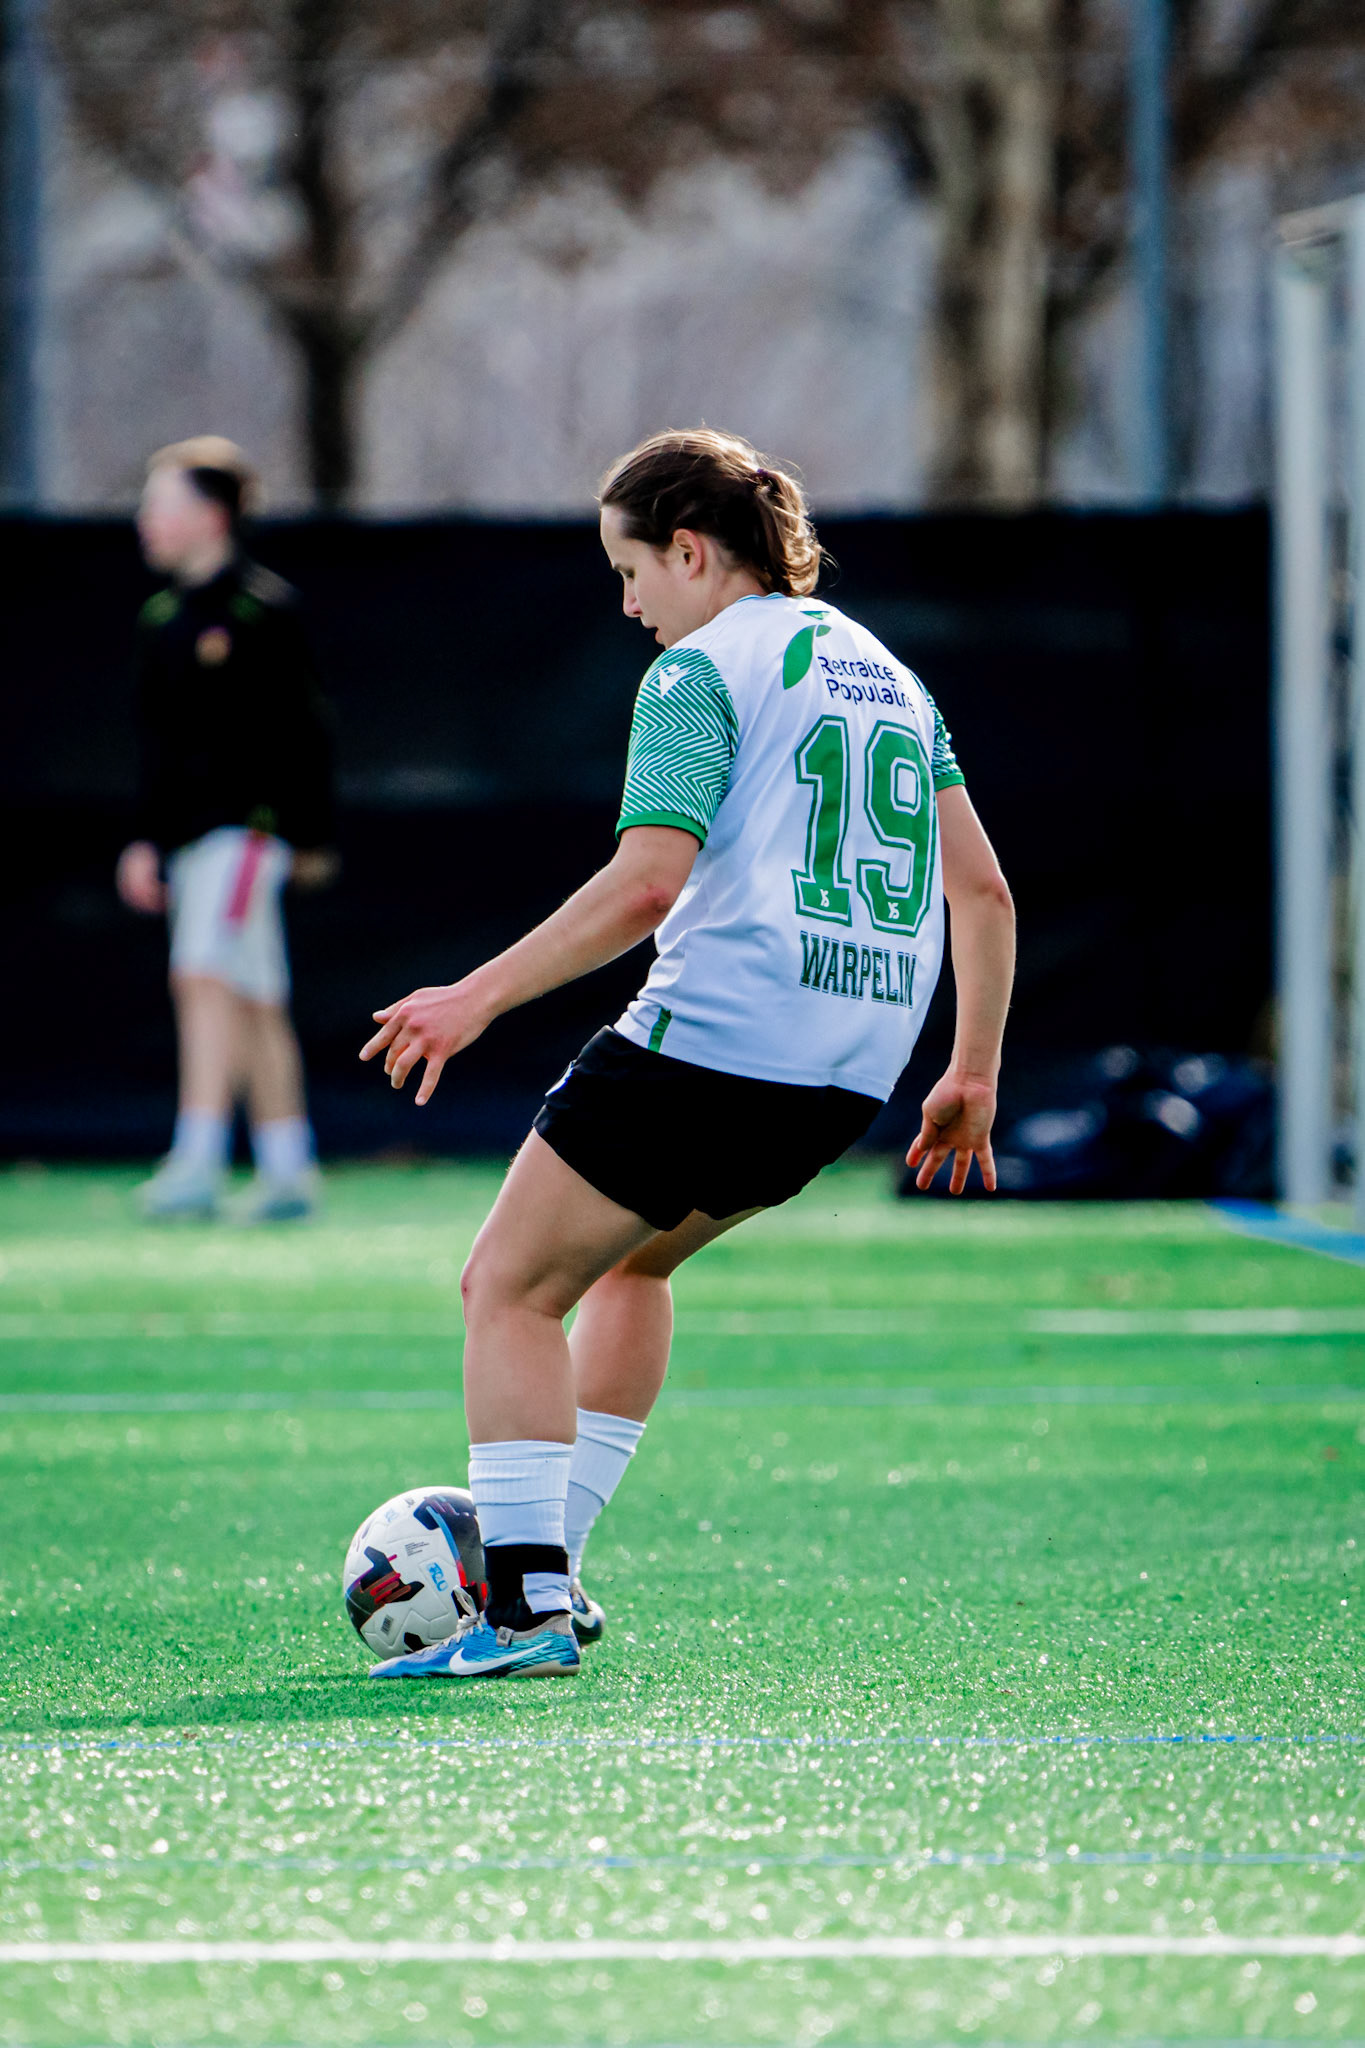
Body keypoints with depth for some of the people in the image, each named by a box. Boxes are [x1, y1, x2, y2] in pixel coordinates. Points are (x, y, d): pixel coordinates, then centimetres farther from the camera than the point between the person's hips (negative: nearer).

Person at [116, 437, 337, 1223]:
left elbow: (305, 729, -7)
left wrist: (311, 834, -10)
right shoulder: (162, 618, 15)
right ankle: (288, 1171, 14)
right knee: (255, 1004, 10)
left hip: (246, 824, -8)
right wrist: (146, 840, 17)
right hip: (188, 832, 8)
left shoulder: (264, 609, -7)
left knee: (207, 978, -18)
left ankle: (199, 1160, -24)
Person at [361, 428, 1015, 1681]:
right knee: (635, 1260, 30)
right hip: (852, 1074, 8)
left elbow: (648, 881, -18)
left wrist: (480, 997, -15)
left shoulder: (702, 671, -5)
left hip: (711, 1040, -8)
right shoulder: (889, 674, 19)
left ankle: (528, 1609, -9)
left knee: (509, 1289, 2)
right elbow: (982, 889, 18)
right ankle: (545, 1559, 25)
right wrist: (973, 1075, 24)